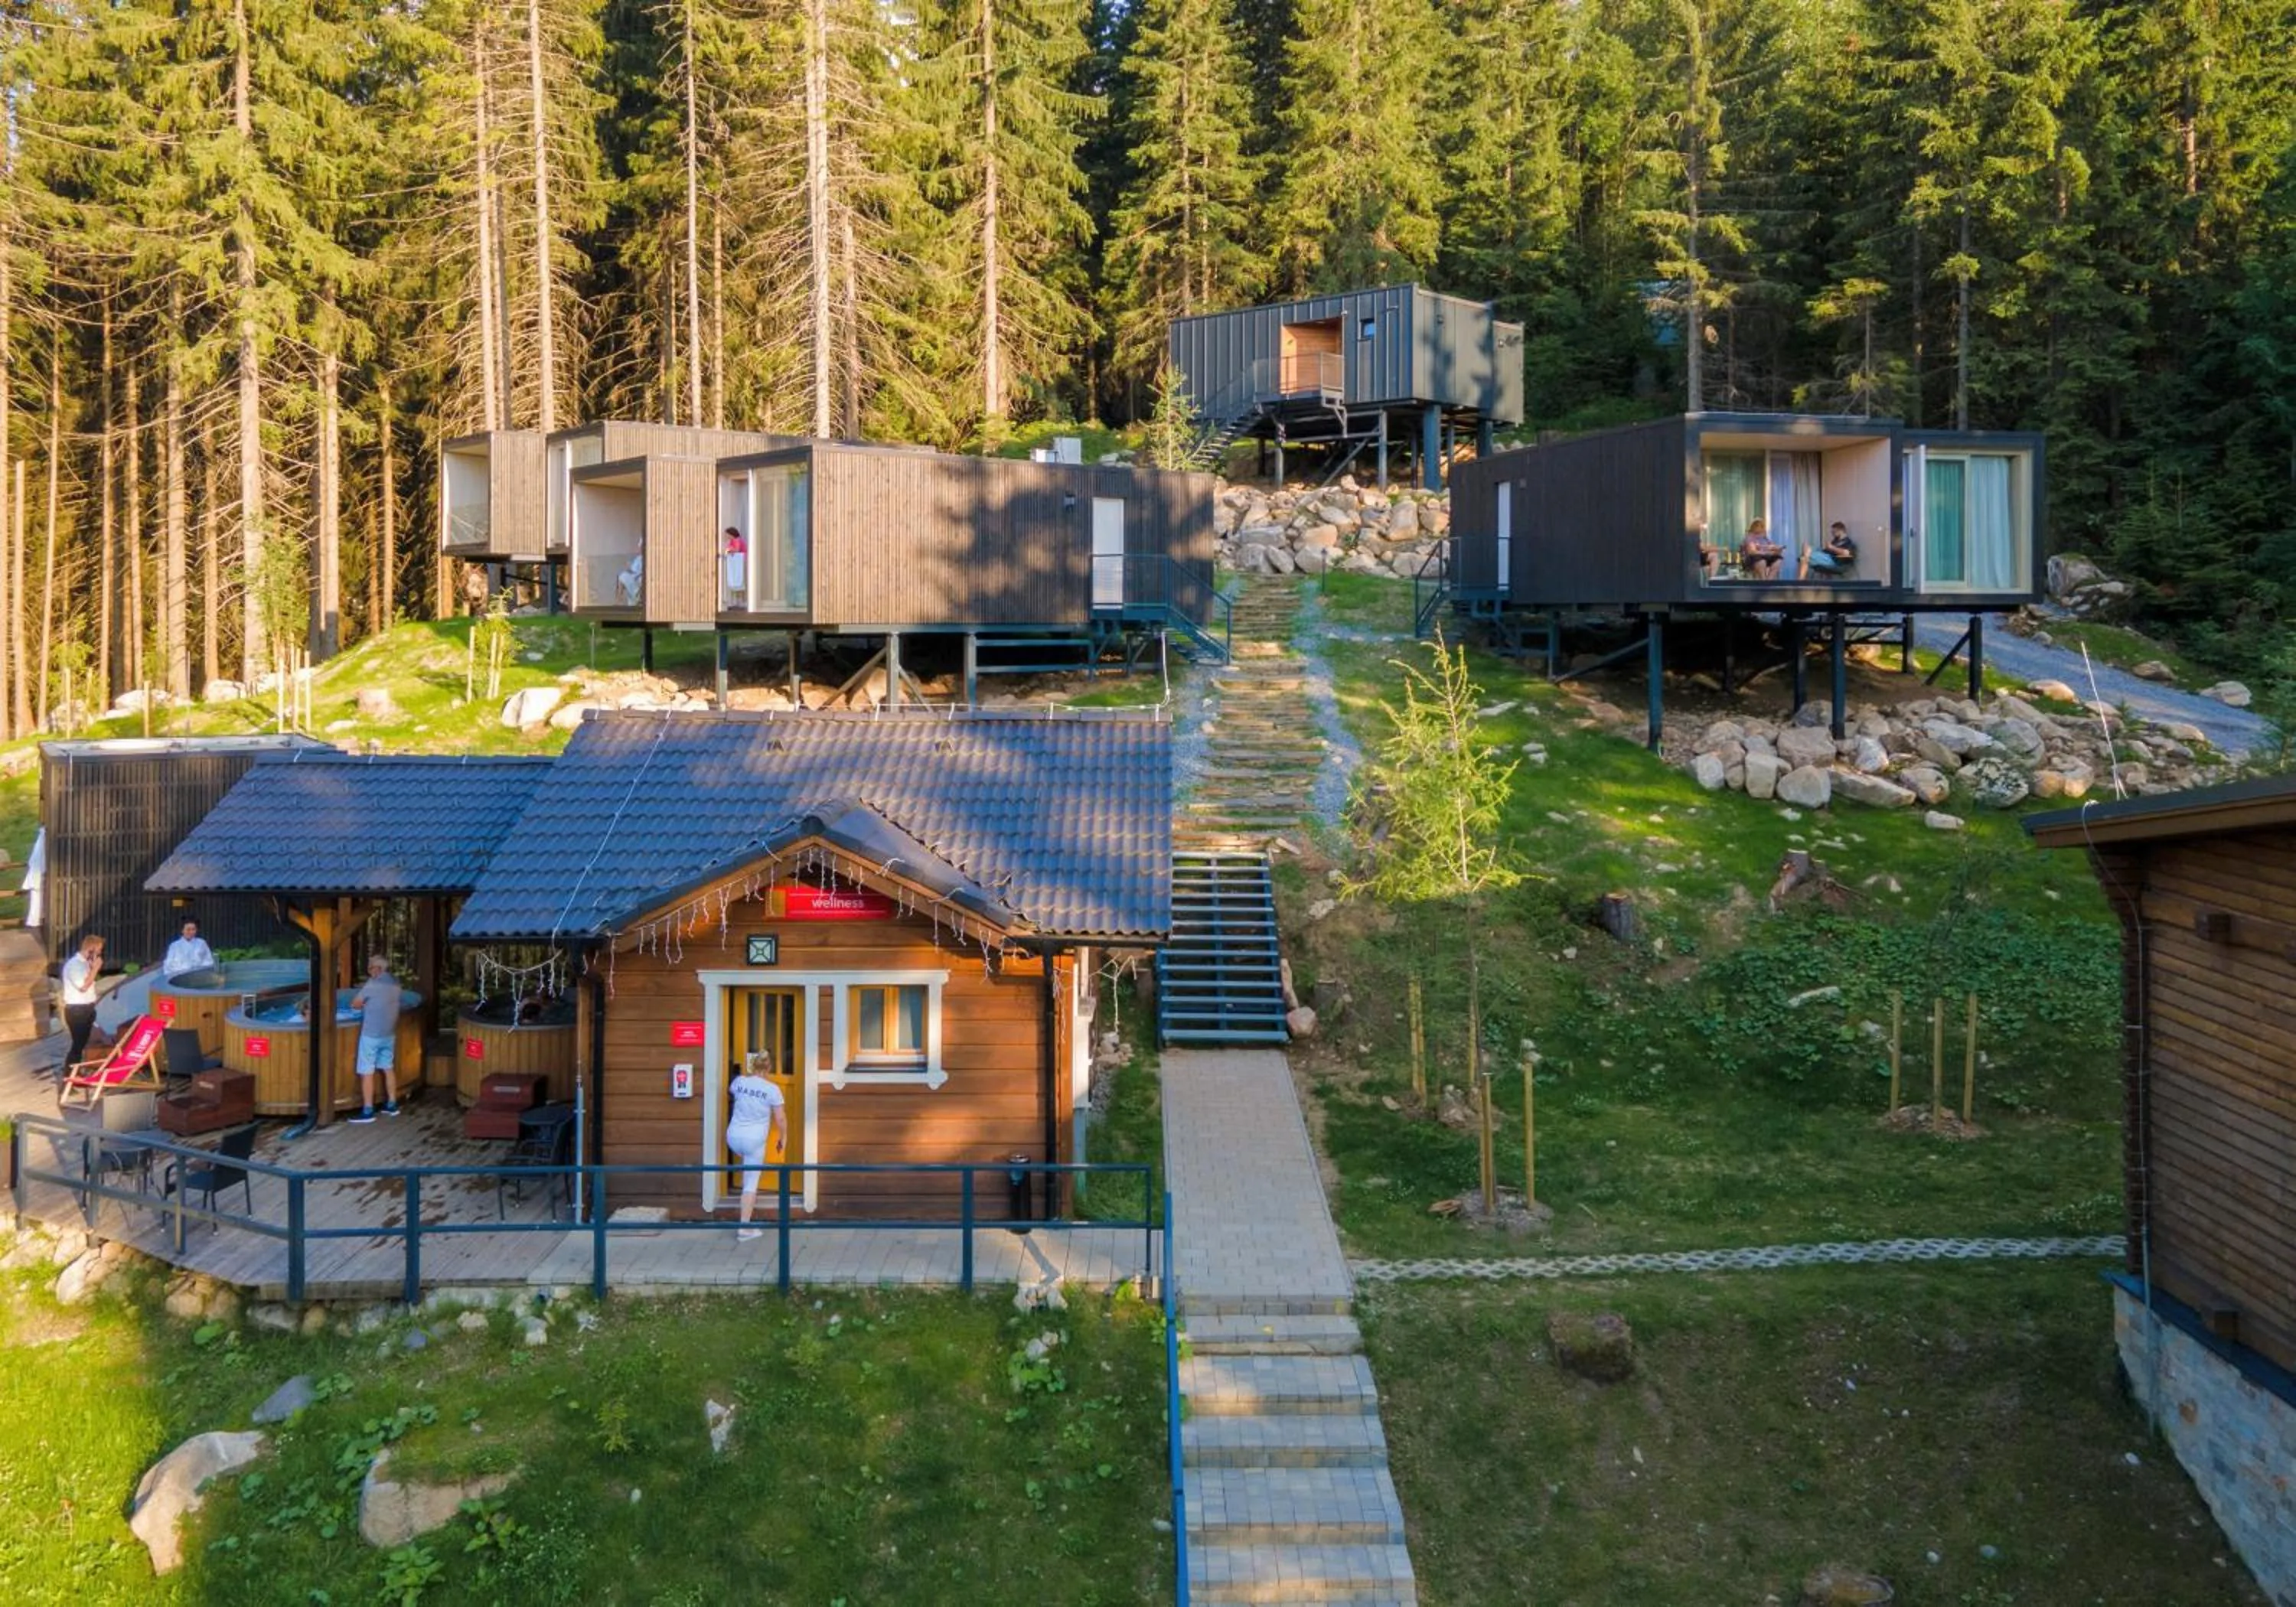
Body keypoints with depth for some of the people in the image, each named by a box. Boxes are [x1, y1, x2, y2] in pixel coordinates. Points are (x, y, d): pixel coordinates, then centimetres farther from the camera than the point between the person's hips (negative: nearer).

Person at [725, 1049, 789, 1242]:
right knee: (751, 1182, 3)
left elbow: (729, 1095, 24)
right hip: (755, 1139, -4)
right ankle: (745, 1227, 3)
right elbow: (781, 1119, -7)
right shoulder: (772, 1089, -10)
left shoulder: (740, 1081, -1)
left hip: (734, 1137, 4)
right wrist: (783, 1138, 8)